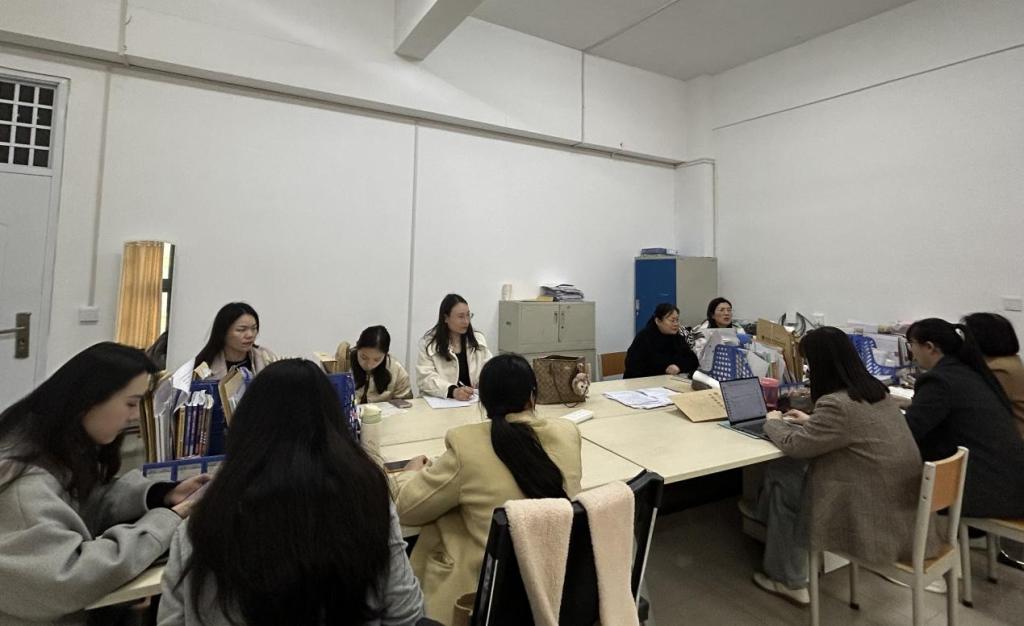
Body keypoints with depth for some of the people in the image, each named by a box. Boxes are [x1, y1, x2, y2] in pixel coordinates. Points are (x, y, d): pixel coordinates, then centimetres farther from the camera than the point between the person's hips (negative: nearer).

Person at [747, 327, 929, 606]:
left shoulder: (837, 404, -26)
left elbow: (795, 444, -13)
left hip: (874, 514, -9)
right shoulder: (874, 389, 4)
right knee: (793, 469, 12)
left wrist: (773, 423, 5)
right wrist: (810, 421, 22)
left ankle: (787, 580, 18)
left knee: (780, 476, 3)